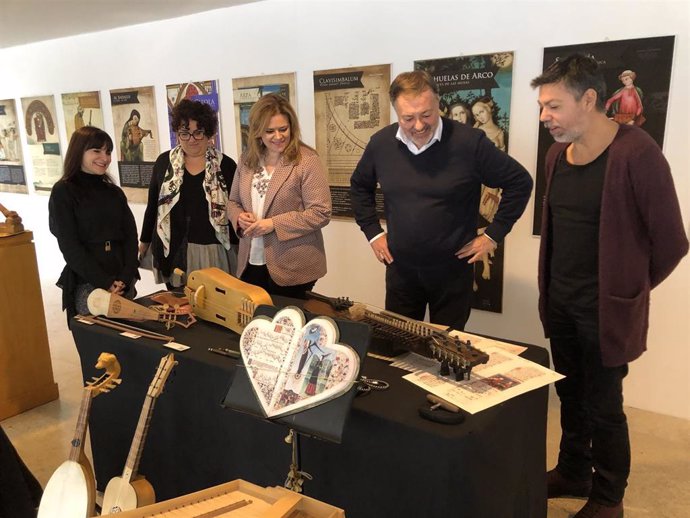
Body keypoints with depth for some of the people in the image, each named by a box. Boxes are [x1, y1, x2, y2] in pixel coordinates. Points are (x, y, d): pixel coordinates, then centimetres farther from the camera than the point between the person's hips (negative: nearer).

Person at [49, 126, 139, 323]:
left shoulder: (115, 192, 12)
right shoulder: (63, 191, -2)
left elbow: (130, 236, 5)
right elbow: (70, 246, -8)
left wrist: (125, 279, -9)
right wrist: (106, 282, -14)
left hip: (123, 283, 5)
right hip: (87, 284, -4)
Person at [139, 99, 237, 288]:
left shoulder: (226, 165, -1)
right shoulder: (165, 162, 4)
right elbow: (153, 204, 13)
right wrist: (145, 239, 18)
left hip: (215, 252, -1)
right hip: (174, 253, 2)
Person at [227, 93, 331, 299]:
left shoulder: (307, 160, -11)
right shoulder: (247, 159, 7)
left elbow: (320, 213, -16)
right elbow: (233, 202, 16)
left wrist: (273, 224, -20)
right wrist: (239, 217, -7)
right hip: (250, 264, 5)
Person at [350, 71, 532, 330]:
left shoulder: (470, 142, -16)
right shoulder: (381, 143, -4)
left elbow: (519, 182, -6)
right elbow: (359, 186, 15)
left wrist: (494, 234, -7)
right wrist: (373, 232, 7)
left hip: (452, 270, -3)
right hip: (400, 269, 3)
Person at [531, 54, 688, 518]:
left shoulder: (636, 153, -18)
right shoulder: (558, 154, 4)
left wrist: (628, 289, 0)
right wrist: (552, 287, 12)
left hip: (605, 308, -6)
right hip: (559, 301, 6)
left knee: (603, 406, 8)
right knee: (571, 396, 19)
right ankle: (573, 474, 40)